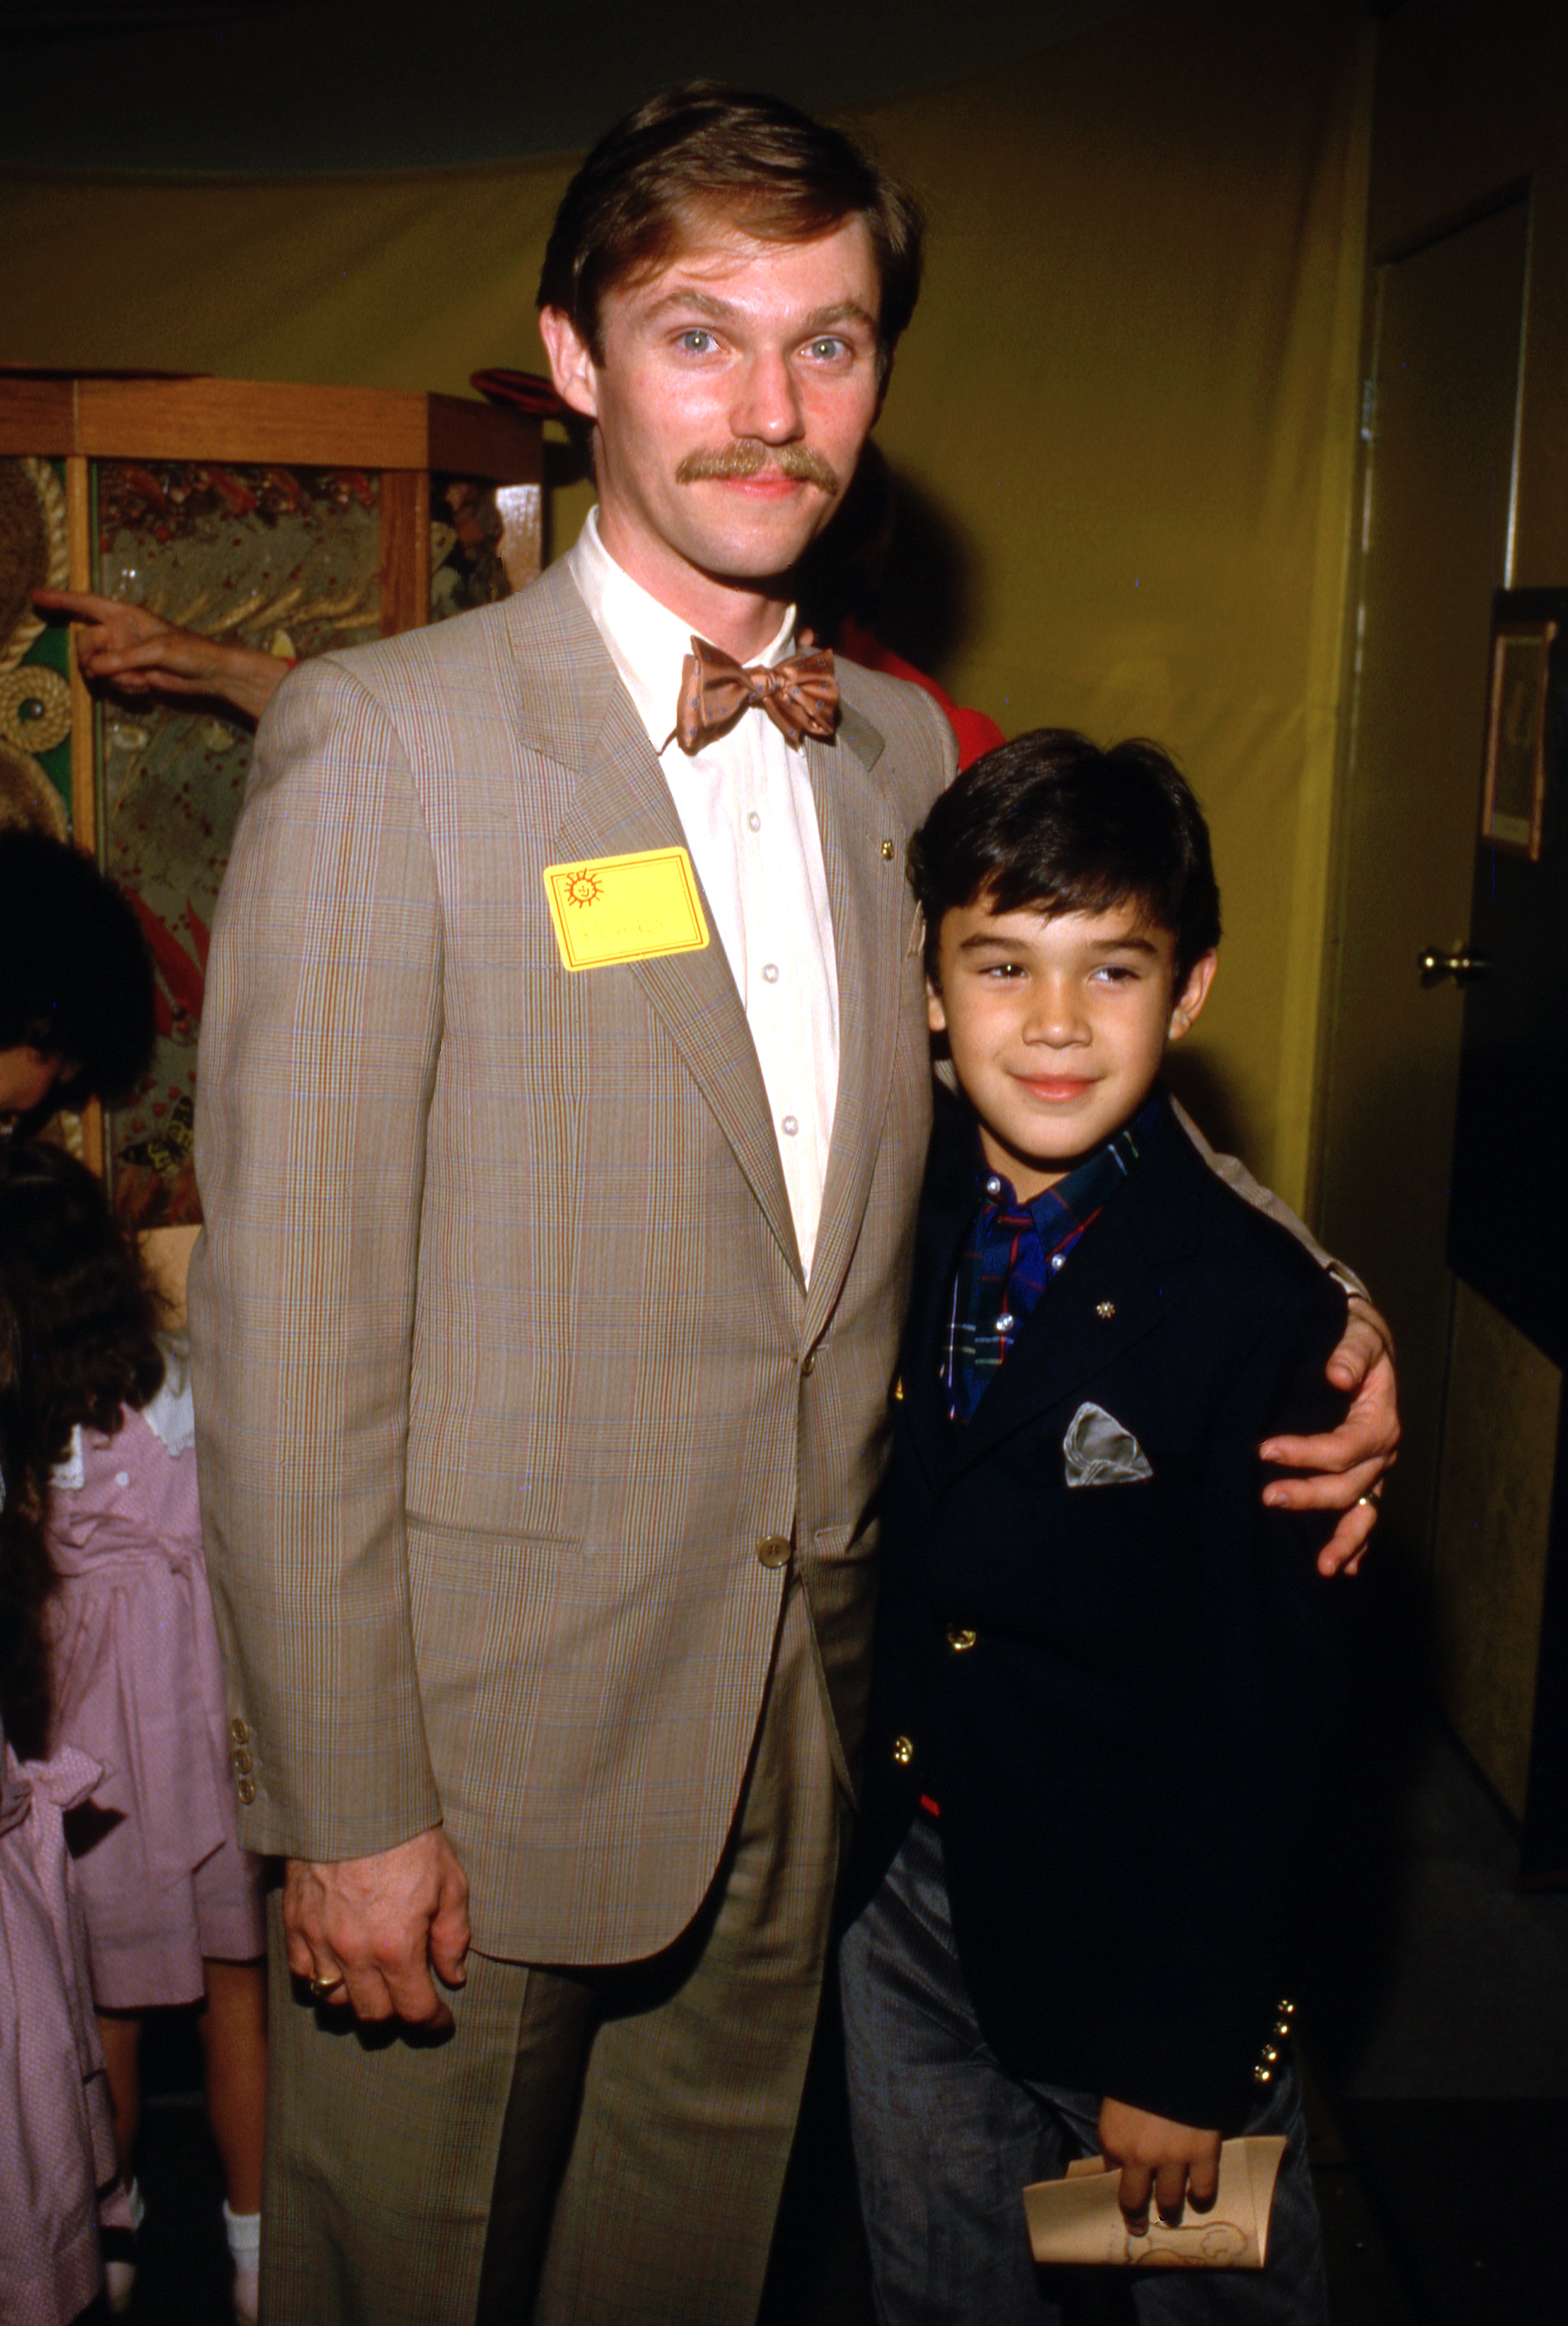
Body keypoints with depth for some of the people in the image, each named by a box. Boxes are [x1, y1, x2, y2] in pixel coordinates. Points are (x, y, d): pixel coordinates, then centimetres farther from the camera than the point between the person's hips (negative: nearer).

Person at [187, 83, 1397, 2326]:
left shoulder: (904, 754, 5)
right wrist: (344, 1804, -14)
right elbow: (290, 1314, -15)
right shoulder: (385, 739, -14)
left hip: (794, 1741, 5)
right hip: (479, 1743, -5)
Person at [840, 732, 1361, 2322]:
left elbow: (1268, 1723, -16)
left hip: (1138, 1932, -4)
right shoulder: (889, 1221, -6)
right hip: (902, 1891, 4)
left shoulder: (1257, 1310, -20)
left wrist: (1187, 2053, -12)